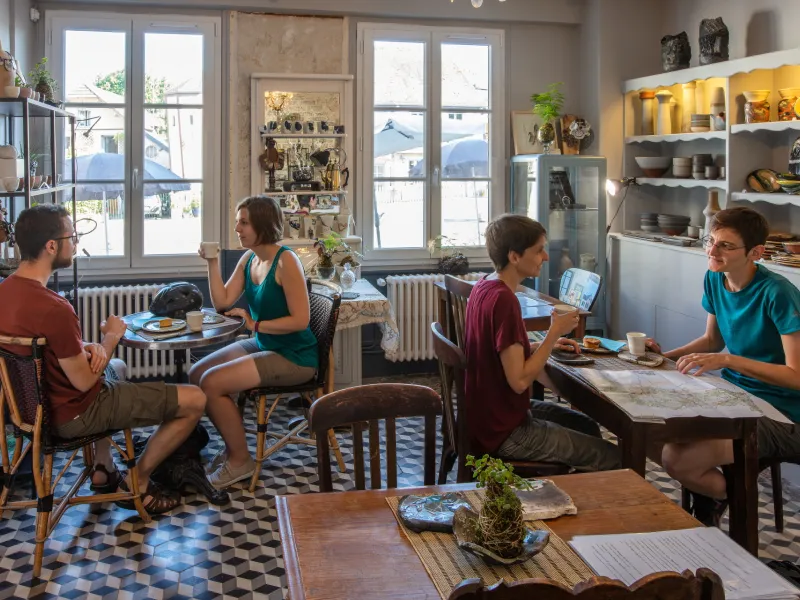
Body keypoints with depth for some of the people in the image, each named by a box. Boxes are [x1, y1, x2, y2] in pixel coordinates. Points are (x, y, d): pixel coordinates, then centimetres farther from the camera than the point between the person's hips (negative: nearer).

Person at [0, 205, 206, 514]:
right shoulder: (53, 308, -33)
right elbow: (84, 381, -23)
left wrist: (87, 347, -6)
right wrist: (112, 337, -7)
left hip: (39, 402, 9)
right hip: (73, 414, -9)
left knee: (117, 367, 40)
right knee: (195, 400, -5)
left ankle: (103, 470, 35)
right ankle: (137, 484, 12)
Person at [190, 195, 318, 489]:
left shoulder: (286, 262, -20)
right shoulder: (248, 259, 5)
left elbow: (300, 320, -23)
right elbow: (222, 302, 3)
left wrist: (255, 324, -20)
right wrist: (213, 262, -5)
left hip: (294, 356, -9)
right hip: (263, 345, 9)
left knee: (212, 383, -18)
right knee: (196, 374, 5)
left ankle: (240, 460, 0)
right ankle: (233, 445, 18)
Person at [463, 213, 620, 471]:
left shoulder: (485, 287, 3)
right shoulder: (503, 300, -26)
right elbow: (520, 380, -27)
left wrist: (549, 343, 5)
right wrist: (554, 333, -17)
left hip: (489, 415, 10)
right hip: (503, 433, -10)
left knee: (589, 428, 25)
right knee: (612, 458, -3)